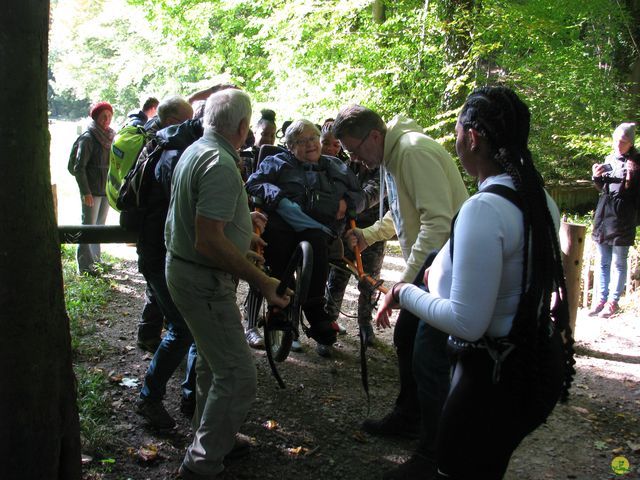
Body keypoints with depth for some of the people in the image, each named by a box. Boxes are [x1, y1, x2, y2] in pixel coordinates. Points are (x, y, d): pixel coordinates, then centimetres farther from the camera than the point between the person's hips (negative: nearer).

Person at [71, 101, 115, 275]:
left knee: (99, 226, 15)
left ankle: (96, 260, 26)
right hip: (92, 192, -7)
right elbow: (79, 167, -14)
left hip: (107, 190, 7)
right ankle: (85, 266, 2)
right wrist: (86, 192, -17)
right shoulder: (88, 139, -11)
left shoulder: (110, 137, 10)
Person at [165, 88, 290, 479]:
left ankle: (209, 437, 40)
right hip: (205, 281, -11)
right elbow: (209, 240, -29)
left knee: (214, 360, 24)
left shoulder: (195, 151, 10)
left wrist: (243, 224, 34)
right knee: (238, 375, -6)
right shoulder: (221, 164, -23)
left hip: (187, 269, 11)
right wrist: (262, 281, -24)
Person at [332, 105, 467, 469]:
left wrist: (406, 281, -26)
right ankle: (409, 418, 37)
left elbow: (438, 221, -29)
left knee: (432, 356, -5)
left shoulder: (415, 152, -23)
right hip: (428, 263, 10)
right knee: (406, 338, 19)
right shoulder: (392, 155, 10)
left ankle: (435, 448, 11)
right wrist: (369, 235, 6)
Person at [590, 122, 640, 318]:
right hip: (603, 216, 6)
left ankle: (613, 302, 11)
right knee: (603, 262, 12)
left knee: (618, 263, 3)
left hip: (623, 219, -5)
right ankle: (601, 299, 20)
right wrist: (597, 177, 0)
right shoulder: (610, 159, 10)